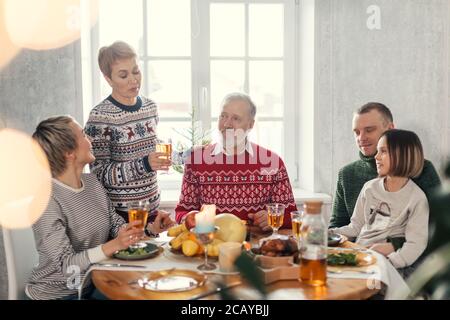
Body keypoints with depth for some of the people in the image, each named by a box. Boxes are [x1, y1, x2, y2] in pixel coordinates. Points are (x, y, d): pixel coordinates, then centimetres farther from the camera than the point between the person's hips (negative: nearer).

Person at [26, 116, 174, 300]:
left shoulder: (91, 181, 2)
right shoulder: (47, 199, -20)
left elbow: (116, 226, 9)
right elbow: (66, 265, -23)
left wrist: (150, 228, -9)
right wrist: (113, 246, -35)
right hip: (58, 293, -6)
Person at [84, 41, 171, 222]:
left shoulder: (150, 107, 5)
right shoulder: (100, 117, -15)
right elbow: (100, 174, -16)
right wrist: (144, 164, -26)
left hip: (152, 207, 6)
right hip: (118, 213, -6)